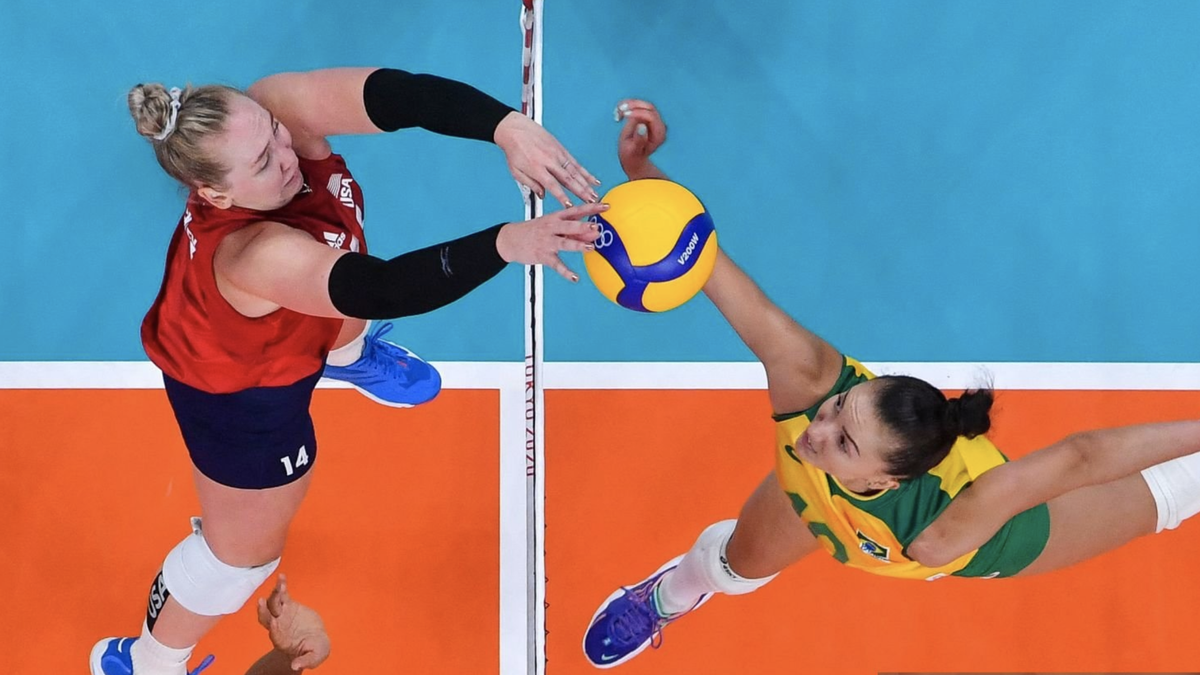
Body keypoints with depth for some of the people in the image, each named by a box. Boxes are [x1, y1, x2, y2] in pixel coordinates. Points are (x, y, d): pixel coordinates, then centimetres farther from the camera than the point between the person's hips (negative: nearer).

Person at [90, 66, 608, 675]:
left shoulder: (268, 110, -33)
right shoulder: (254, 256, -49)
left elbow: (395, 94, -43)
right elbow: (386, 290, -58)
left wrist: (508, 128, -57)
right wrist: (508, 243, -69)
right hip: (242, 395, -6)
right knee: (247, 546, 17)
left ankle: (347, 354, 75)